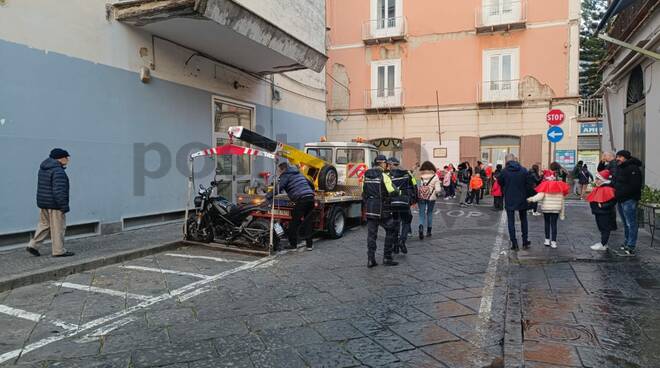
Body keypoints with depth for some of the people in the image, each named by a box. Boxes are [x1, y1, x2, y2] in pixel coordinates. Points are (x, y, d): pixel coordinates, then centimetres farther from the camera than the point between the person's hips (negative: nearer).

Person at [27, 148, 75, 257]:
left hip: (43, 203, 9)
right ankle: (58, 251, 8)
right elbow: (59, 191, -25)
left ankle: (33, 245, 19)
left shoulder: (43, 168, 11)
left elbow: (43, 187, 18)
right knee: (58, 228, 1)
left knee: (44, 224, 20)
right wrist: (64, 206, -21)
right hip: (54, 204, -9)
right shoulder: (58, 172, -20)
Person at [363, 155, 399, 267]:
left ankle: (370, 259, 9)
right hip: (382, 210, -5)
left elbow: (363, 193, 11)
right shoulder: (384, 176, -13)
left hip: (369, 210, 6)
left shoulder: (366, 176, 6)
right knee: (390, 231, 10)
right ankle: (387, 258, 10)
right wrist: (398, 191, 7)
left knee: (371, 234, 9)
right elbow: (393, 193, -14)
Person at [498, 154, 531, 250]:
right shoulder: (523, 170, -6)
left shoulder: (504, 171, -11)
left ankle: (514, 243, 4)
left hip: (509, 200, -2)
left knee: (511, 221, 5)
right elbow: (528, 183, -2)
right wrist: (526, 195, 9)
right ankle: (525, 241, 22)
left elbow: (500, 182, 2)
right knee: (523, 220, 18)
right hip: (522, 199, 2)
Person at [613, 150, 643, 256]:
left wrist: (621, 194, -18)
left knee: (631, 224, -6)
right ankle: (626, 243, 27)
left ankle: (630, 248, -4)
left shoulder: (633, 168, -13)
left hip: (629, 200, -10)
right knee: (626, 224, 17)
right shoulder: (619, 168, 16)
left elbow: (634, 186, -21)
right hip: (620, 200, 10)